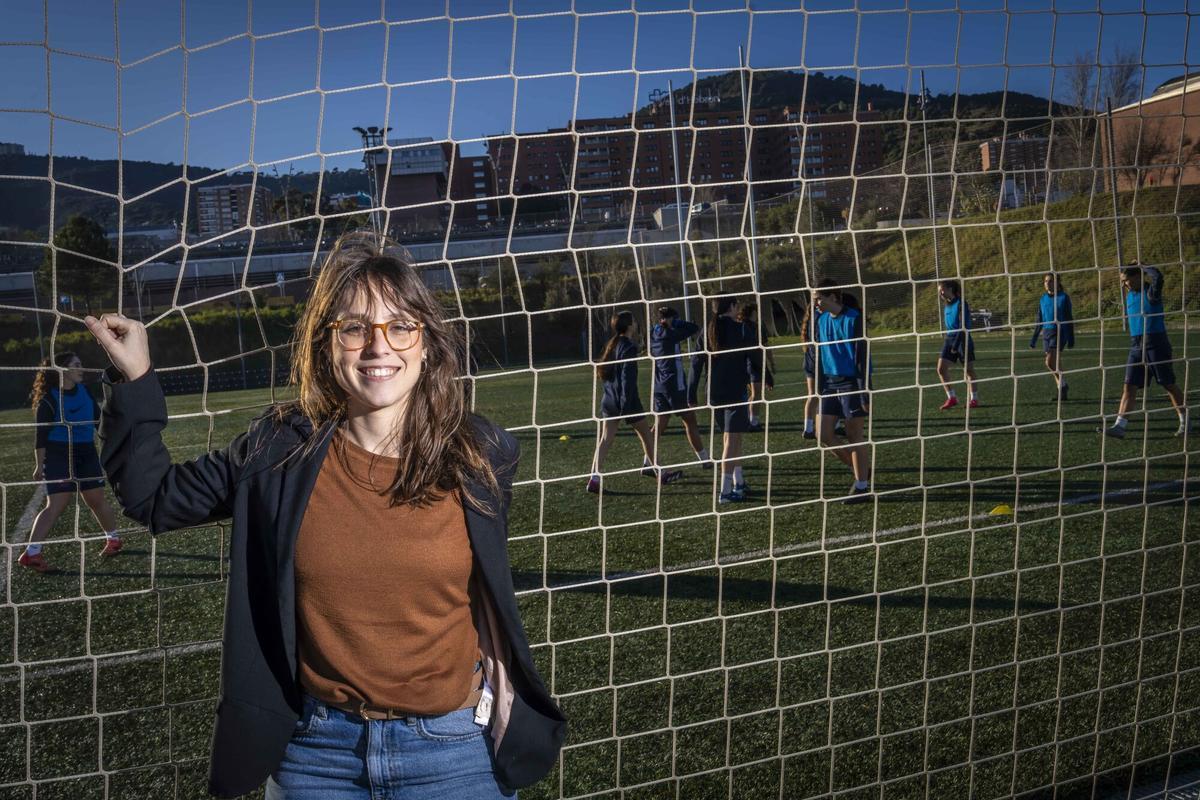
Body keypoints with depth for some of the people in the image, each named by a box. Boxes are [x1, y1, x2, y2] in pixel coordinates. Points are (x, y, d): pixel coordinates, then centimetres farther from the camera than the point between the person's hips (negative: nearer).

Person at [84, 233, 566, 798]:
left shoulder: (479, 456, -6)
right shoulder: (281, 451, -6)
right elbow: (153, 498, 6)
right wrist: (134, 381, 1)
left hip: (450, 751, -1)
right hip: (315, 752, 1)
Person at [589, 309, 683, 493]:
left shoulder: (611, 346, 11)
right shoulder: (629, 348, -14)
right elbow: (628, 378, -20)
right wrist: (627, 405, -22)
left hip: (609, 400, 7)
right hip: (627, 400, -7)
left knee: (605, 440, 2)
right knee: (646, 435, 10)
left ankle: (594, 478, -9)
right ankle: (659, 473, 21)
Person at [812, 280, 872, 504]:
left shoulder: (854, 319, -12)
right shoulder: (821, 320, 8)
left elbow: (861, 357, -13)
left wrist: (864, 392, -15)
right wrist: (819, 387, 15)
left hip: (850, 384, -7)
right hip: (830, 384, 7)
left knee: (854, 436, -1)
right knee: (824, 435, 2)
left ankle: (862, 487, 10)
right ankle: (860, 470, 20)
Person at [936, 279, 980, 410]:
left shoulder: (961, 304, -14)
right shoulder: (947, 305, 9)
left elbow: (963, 326, -19)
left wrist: (956, 345, -23)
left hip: (963, 339, -7)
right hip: (949, 339, 7)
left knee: (969, 370, 2)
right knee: (941, 369, -4)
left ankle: (974, 399, 13)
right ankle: (952, 398, 3)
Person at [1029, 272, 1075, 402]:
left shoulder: (1064, 297, -3)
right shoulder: (1043, 299, 11)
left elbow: (1069, 318, -2)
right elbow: (1039, 320, 17)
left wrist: (1071, 337, -5)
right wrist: (1034, 338, 13)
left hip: (1059, 332, -6)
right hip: (1046, 333, 6)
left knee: (1050, 362, -18)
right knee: (1056, 363, 9)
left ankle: (1063, 383, -1)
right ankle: (1062, 392, 18)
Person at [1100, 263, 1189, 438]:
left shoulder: (1150, 293, -10)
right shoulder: (1130, 296, 13)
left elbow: (1157, 277, -30)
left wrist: (1141, 267, -19)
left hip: (1155, 343, -7)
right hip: (1136, 345, 7)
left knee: (1169, 385, 3)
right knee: (1129, 386, -3)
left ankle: (1185, 422, 18)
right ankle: (1119, 426, -10)